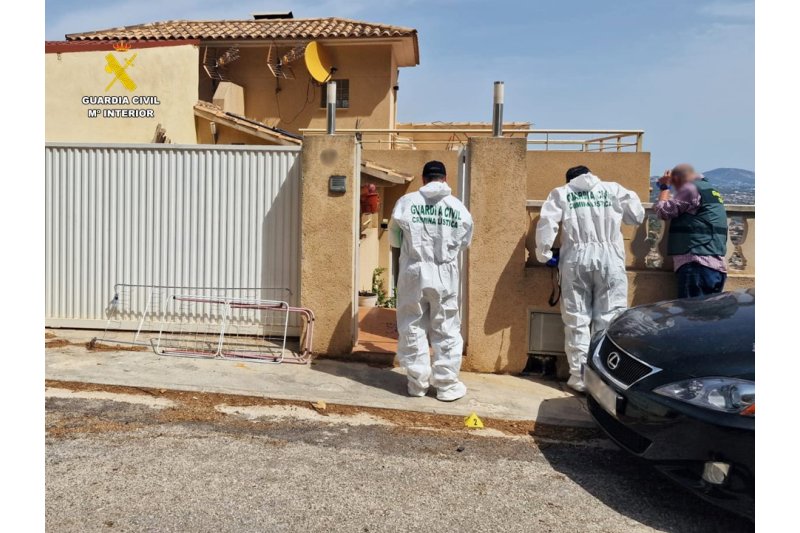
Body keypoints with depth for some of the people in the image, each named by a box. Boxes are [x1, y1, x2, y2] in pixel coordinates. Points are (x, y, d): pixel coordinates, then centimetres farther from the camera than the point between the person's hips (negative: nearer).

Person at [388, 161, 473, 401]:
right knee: (446, 330, 10)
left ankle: (417, 382, 17)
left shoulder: (407, 202, -5)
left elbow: (393, 239, 6)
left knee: (413, 327, 11)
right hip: (445, 276, 1)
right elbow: (465, 241, 9)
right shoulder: (457, 206, -1)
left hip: (414, 273, 0)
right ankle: (447, 384, 15)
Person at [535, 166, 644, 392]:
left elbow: (546, 222, -1)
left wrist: (544, 253, 8)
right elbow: (637, 215, 17)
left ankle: (580, 377, 5)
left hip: (576, 258, 0)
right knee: (608, 319, 3)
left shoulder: (561, 193, 12)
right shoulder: (613, 189, 14)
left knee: (577, 319, 5)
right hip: (609, 258, 0)